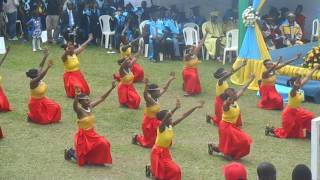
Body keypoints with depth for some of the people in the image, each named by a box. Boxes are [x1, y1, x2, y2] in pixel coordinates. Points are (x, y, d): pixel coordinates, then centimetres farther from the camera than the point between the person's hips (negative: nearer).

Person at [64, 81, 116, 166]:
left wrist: (111, 88, -8)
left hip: (92, 134, 7)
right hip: (83, 136, -7)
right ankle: (71, 152, 32)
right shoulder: (79, 110, -22)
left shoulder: (90, 106, -4)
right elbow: (75, 105, -46)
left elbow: (102, 98, -1)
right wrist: (76, 96, -67)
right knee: (83, 159, 1)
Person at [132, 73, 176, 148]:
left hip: (156, 121, 7)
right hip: (149, 122, -7)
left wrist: (170, 79, 3)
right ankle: (137, 138, 28)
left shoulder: (157, 98, -6)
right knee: (149, 143, 5)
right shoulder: (149, 100, -26)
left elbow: (164, 89, 4)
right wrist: (146, 86, -65)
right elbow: (145, 95, -48)